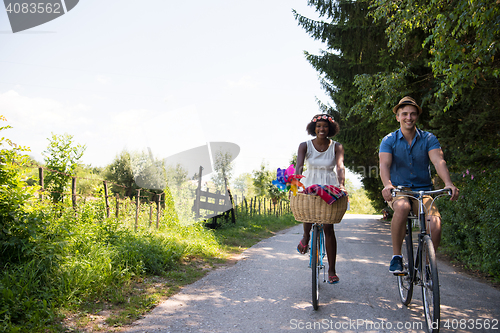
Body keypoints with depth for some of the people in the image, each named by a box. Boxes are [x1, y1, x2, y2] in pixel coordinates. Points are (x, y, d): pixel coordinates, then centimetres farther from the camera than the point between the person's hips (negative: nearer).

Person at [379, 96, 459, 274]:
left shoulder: (429, 139, 2)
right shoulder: (389, 140, 0)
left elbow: (438, 161, -15)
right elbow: (384, 165, -17)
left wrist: (448, 183, -35)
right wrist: (387, 184, -38)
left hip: (422, 191, 1)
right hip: (398, 191, -1)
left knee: (435, 224, -26)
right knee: (402, 207, -37)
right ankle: (396, 256, -20)